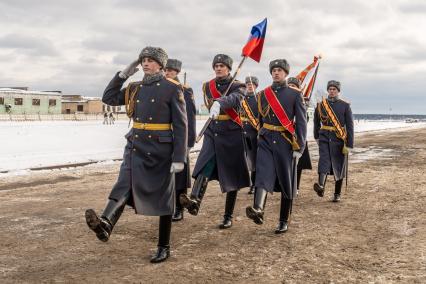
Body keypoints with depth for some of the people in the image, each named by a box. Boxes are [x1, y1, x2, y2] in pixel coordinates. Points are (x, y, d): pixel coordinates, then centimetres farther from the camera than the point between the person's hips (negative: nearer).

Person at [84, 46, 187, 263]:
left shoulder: (172, 88, -7)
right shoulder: (134, 89, 10)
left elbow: (181, 125, -11)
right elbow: (108, 98, 16)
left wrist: (179, 158, -17)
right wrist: (123, 75, 5)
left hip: (160, 149, -4)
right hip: (135, 147, 5)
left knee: (163, 198, 4)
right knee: (123, 187, -18)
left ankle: (164, 247, 14)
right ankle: (105, 224, -39)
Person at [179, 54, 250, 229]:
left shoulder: (237, 86, -6)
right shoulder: (207, 86, 9)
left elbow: (234, 98, -31)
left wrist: (219, 103, -50)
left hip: (232, 136, -3)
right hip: (212, 133, 3)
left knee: (231, 177, 2)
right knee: (204, 167, -20)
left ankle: (228, 217, 9)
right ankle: (194, 202, -40)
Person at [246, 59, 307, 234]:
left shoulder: (294, 94, 0)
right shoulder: (263, 94, 10)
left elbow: (301, 121, -4)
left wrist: (299, 147, -11)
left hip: (286, 142, -2)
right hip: (266, 141, 2)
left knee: (286, 182, 4)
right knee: (263, 173, -21)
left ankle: (284, 221, 13)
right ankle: (258, 210, -40)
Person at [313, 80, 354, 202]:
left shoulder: (345, 106, -2)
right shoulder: (321, 105, 4)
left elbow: (350, 126, -5)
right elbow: (316, 122, 19)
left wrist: (349, 145, -11)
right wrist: (317, 137, 27)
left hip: (338, 140, -1)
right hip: (324, 138, 1)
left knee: (338, 166, 6)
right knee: (324, 160, -21)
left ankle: (337, 194, 18)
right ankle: (321, 186, -38)